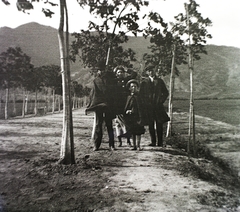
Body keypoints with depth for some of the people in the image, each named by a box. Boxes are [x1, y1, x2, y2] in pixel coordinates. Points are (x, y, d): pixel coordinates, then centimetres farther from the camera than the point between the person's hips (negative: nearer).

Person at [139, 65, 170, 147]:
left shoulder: (160, 81, 9)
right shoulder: (144, 82, 9)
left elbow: (166, 93, 12)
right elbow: (141, 94, 9)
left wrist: (161, 101, 1)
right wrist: (145, 102, -1)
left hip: (158, 106, 0)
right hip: (148, 106, 0)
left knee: (159, 125, -1)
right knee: (151, 125, 2)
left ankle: (160, 142, 5)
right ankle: (153, 141, 10)